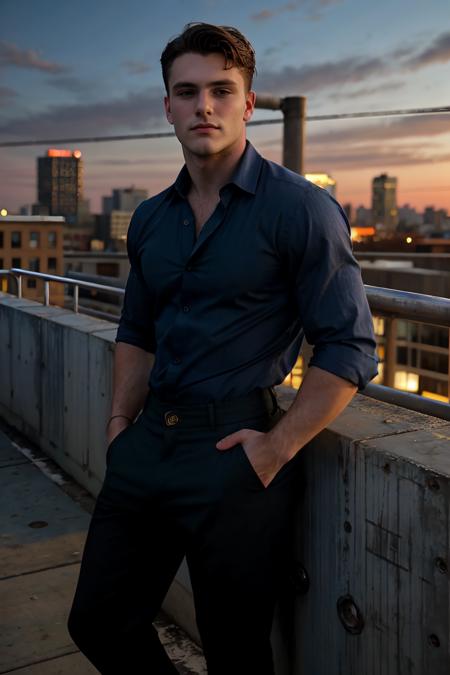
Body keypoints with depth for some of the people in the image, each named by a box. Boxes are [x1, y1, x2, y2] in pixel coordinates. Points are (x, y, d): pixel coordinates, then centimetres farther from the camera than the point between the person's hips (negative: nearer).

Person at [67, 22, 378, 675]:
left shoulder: (301, 209, -9)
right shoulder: (150, 219, 11)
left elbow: (349, 350, -10)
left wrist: (278, 448, -14)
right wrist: (121, 420, 11)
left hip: (235, 448, -6)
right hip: (147, 444, 7)